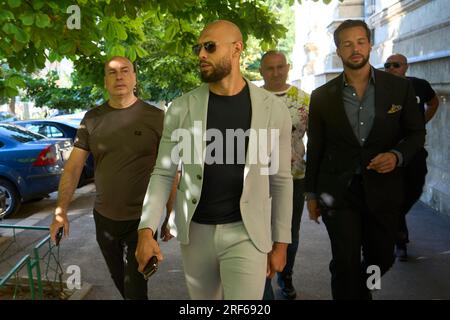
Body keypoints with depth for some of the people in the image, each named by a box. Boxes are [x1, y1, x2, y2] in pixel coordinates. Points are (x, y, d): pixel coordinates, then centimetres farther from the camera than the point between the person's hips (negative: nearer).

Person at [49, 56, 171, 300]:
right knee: (119, 281, 21)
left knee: (135, 289, 1)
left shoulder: (155, 117, -7)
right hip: (103, 218, 4)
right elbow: (73, 167, 1)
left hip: (141, 220, -3)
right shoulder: (92, 118, 1)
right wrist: (61, 211, -6)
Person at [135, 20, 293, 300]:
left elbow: (280, 179, 1)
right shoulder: (182, 108, -4)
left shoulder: (273, 109, -6)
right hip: (195, 232, 2)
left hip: (245, 233, -2)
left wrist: (281, 242, 3)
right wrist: (146, 231, -13)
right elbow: (163, 174, -1)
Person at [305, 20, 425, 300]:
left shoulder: (399, 87, -1)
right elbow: (315, 148, 6)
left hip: (383, 189, 1)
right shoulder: (322, 96, 0)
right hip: (338, 191, -1)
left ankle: (359, 289, 46)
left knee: (381, 258, 15)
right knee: (346, 263, -1)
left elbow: (416, 133, 5)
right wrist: (312, 193, 7)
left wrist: (398, 156, -16)